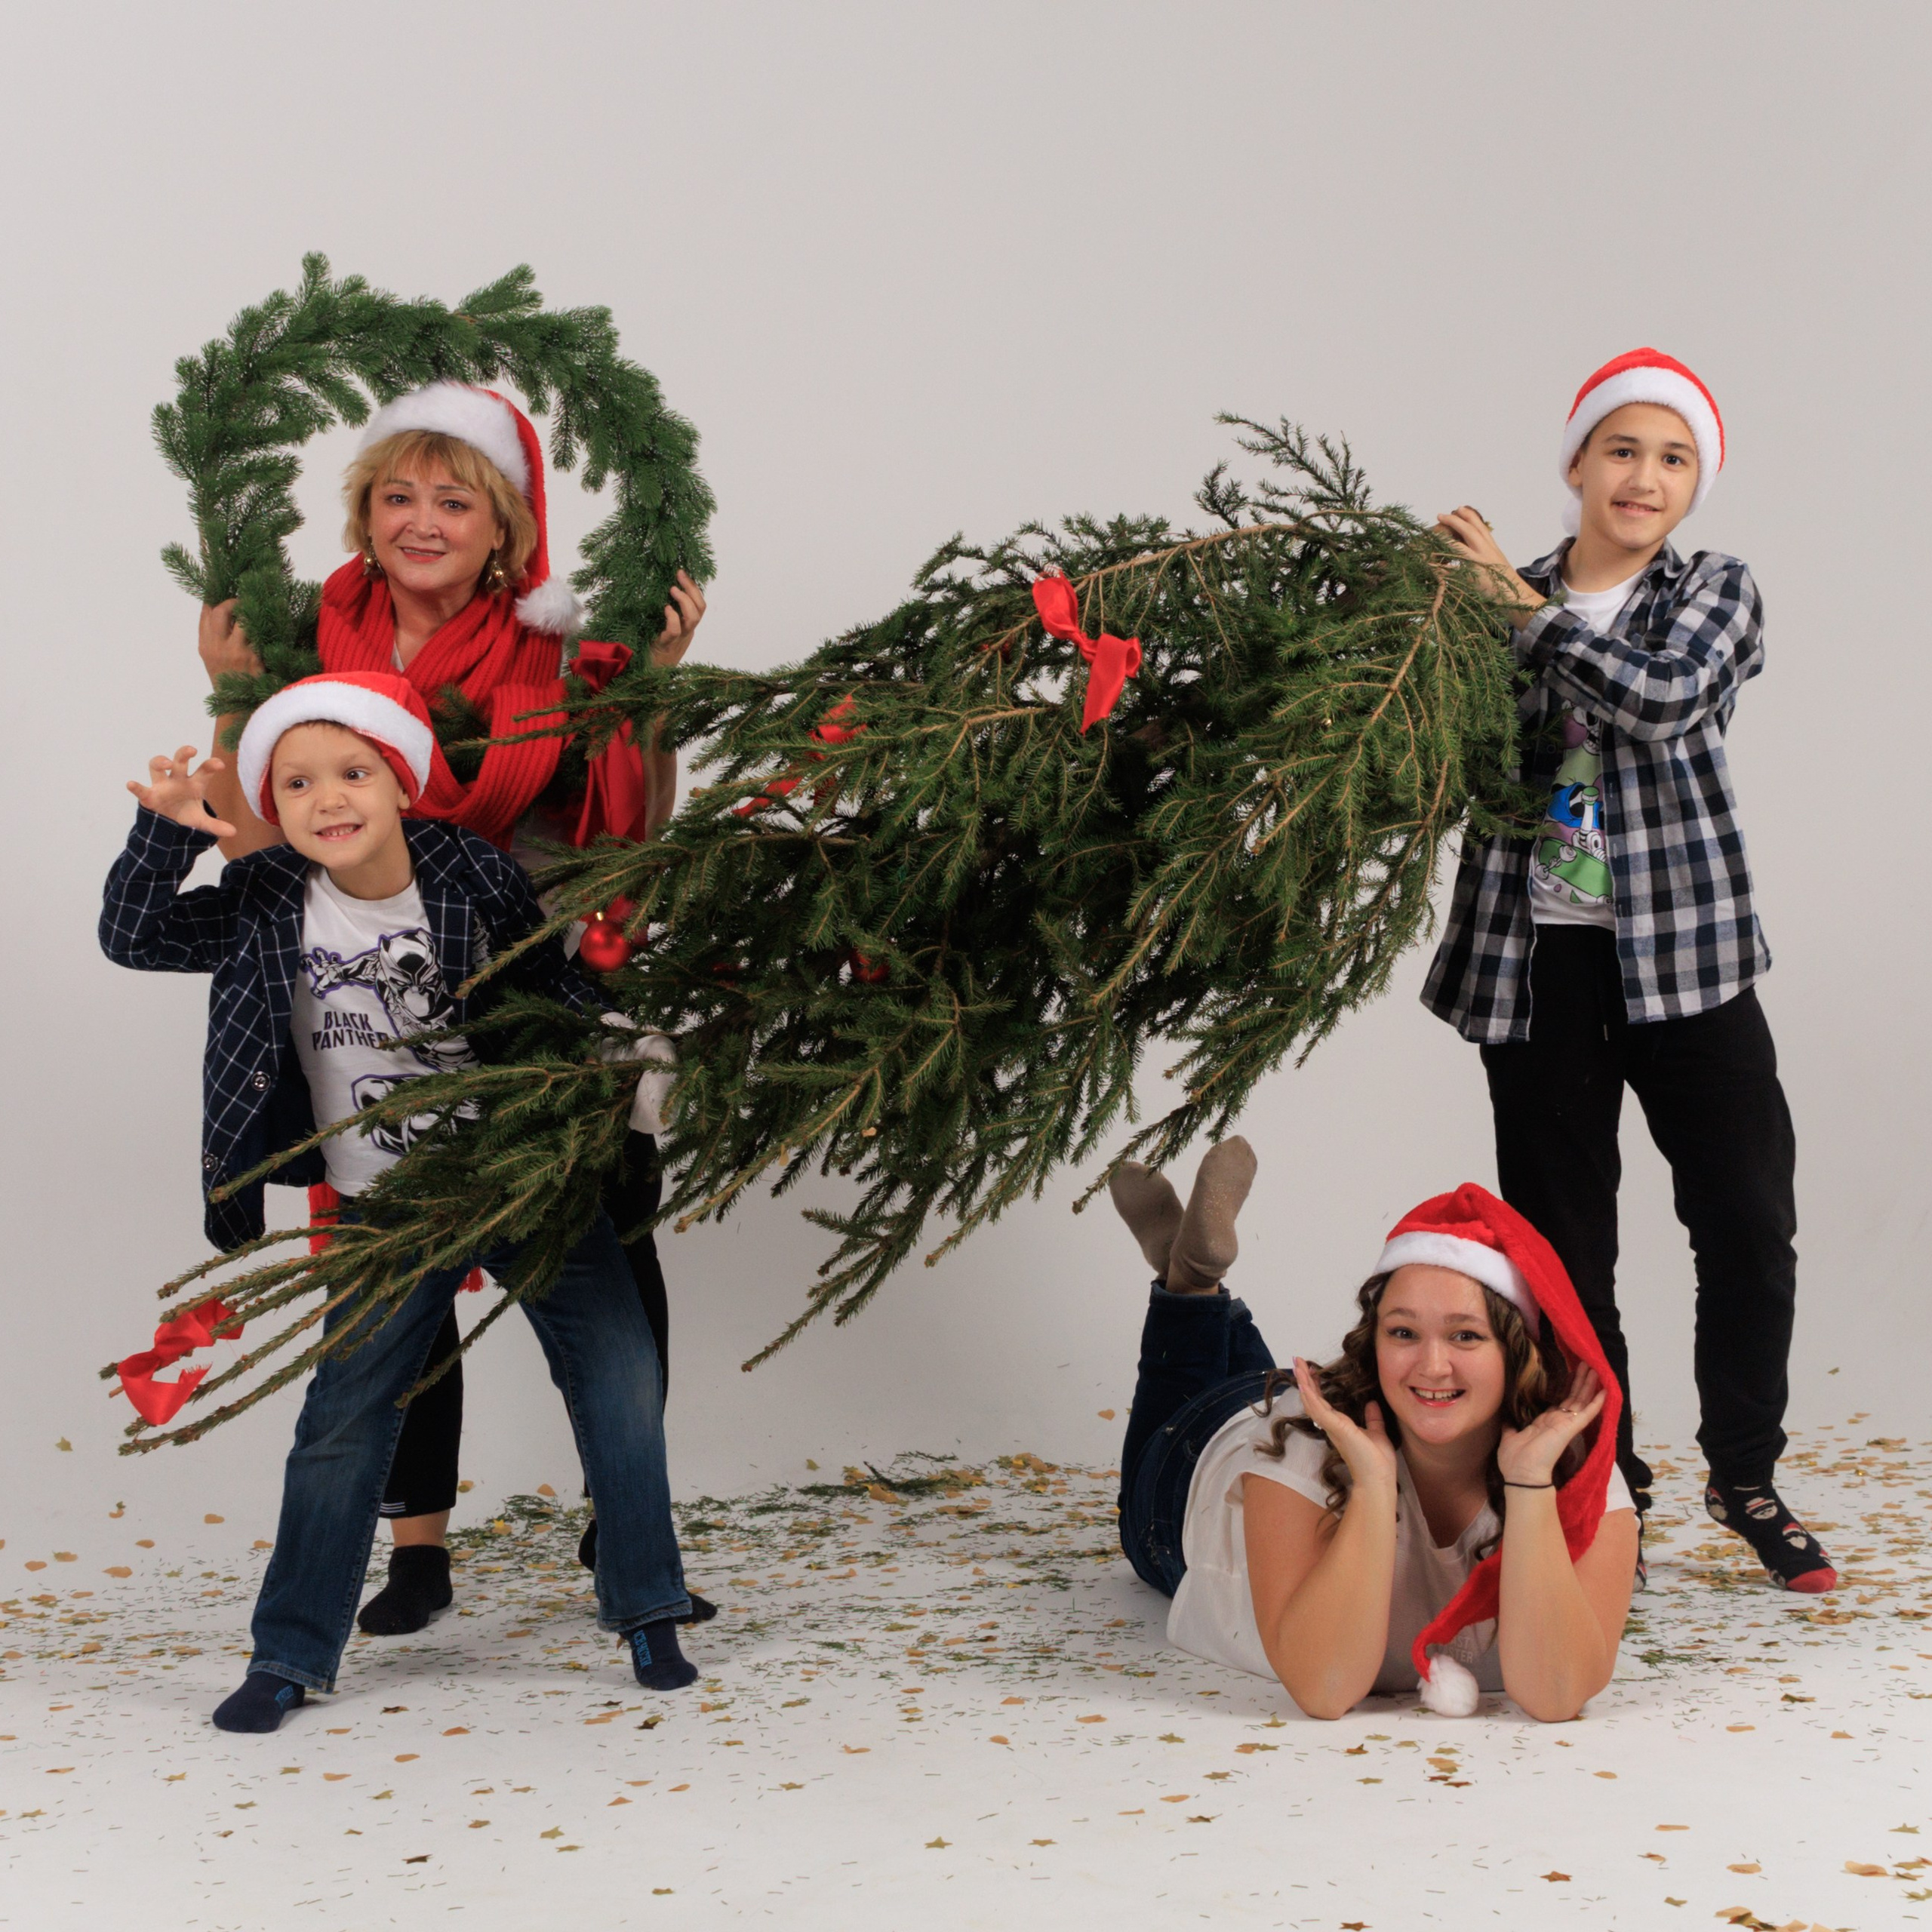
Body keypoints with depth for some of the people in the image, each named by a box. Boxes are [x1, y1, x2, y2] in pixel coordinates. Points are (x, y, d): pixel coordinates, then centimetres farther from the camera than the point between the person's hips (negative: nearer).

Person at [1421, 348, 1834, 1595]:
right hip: (1540, 962, 1)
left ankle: (1747, 1479, 17)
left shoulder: (1716, 593, 3)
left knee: (1749, 1221, 0)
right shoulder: (1502, 602, 7)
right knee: (1563, 1243, 5)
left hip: (1684, 954, -1)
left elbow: (1664, 697, -18)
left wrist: (1528, 605, -16)